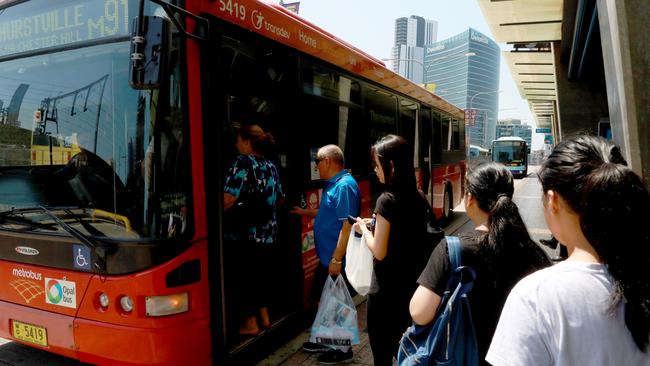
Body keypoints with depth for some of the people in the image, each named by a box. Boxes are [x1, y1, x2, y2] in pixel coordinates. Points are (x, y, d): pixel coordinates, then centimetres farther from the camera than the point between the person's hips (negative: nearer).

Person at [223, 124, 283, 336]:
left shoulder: (243, 163, -14)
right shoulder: (271, 167, 9)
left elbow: (229, 199, -25)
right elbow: (279, 199, 17)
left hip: (244, 235, -8)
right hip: (267, 234, 8)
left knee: (243, 278, 6)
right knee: (262, 273, 20)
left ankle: (250, 323, 16)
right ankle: (264, 316, 31)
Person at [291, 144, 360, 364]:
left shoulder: (345, 185, -21)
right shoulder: (333, 184, 11)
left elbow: (348, 224, -26)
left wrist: (337, 259, -26)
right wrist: (305, 212, 27)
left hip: (337, 259, -10)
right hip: (326, 257, 10)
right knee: (325, 300, 20)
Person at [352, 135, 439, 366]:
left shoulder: (387, 200, -19)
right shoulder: (417, 198, 2)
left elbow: (379, 252, -18)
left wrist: (363, 228, -3)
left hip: (386, 290, -7)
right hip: (410, 286, 8)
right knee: (401, 346, 23)